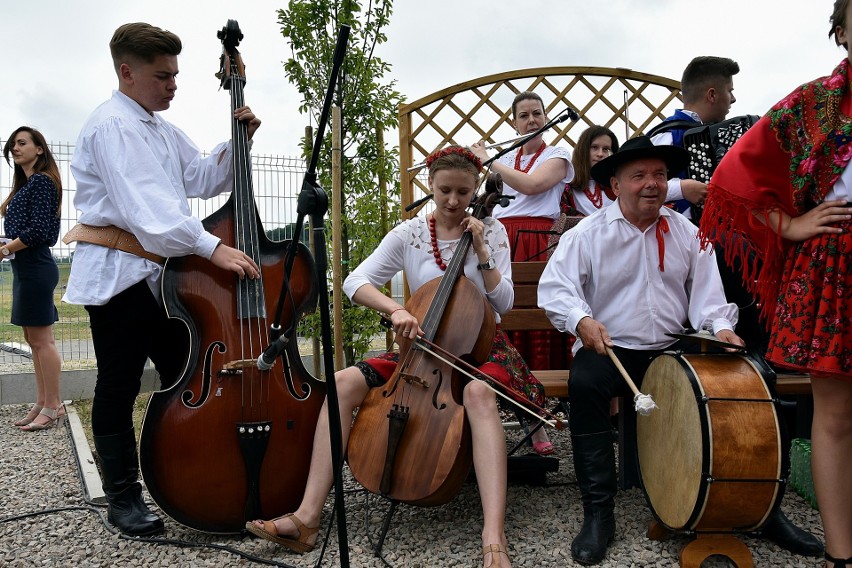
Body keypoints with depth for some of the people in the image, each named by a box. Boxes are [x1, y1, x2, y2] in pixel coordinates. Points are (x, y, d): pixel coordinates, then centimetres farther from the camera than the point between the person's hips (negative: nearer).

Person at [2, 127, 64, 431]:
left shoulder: (41, 181, -10)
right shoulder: (26, 184, 20)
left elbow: (37, 231, -18)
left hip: (35, 267, -10)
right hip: (26, 267, 10)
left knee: (41, 340, -6)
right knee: (34, 339, 12)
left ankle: (53, 407, 0)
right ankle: (43, 403, 19)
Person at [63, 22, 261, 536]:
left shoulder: (163, 130, 16)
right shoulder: (112, 125, -12)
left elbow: (205, 180, 13)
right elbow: (143, 205, -25)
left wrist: (239, 141, -1)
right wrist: (211, 247, -32)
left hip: (160, 270, 9)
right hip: (117, 273, -8)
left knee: (186, 374, 11)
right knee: (120, 387, 2)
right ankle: (123, 497, 15)